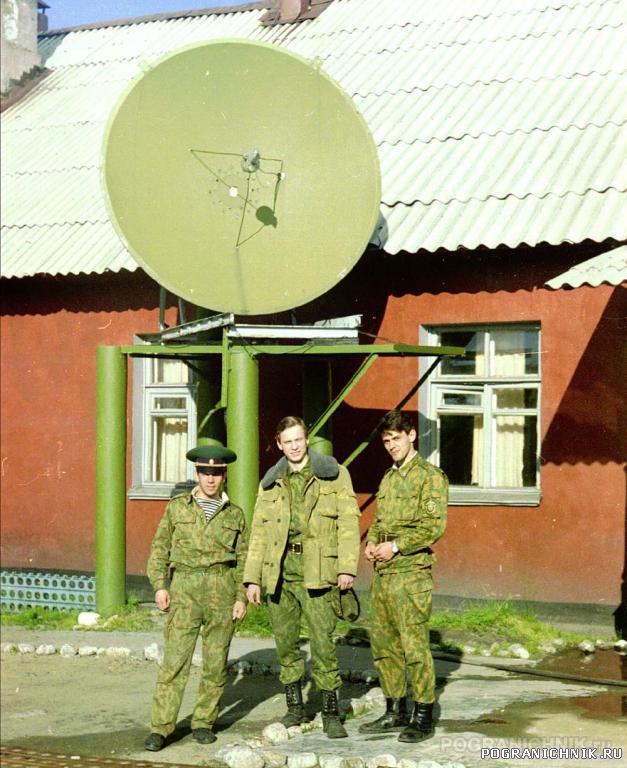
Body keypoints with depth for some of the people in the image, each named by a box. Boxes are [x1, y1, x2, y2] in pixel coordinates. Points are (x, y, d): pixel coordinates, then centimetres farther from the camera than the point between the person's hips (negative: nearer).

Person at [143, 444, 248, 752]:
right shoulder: (177, 507, 7)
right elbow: (160, 548, 8)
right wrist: (159, 585, -3)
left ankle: (203, 723, 17)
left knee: (215, 662, 5)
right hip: (185, 588, -1)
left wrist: (242, 597, 2)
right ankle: (160, 727, -6)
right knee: (175, 659, -8)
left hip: (222, 590, 2)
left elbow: (243, 559, 10)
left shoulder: (235, 514, 10)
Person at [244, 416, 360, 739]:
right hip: (279, 570, 4)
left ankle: (331, 712, 3)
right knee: (285, 641, 8)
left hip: (315, 571, -3)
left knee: (322, 640, -7)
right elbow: (258, 533, 13)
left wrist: (347, 567, -10)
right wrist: (252, 578, 7)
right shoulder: (270, 484, 14)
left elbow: (348, 522, -1)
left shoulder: (334, 475, 5)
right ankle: (294, 707, 20)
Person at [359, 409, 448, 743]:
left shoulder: (429, 475, -6)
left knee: (414, 645, -7)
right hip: (382, 572, 8)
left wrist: (396, 546, -15)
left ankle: (424, 717, 1)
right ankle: (395, 711, 21)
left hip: (411, 571, -8)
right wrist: (371, 542, 6)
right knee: (383, 643, 11)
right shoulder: (388, 478, 19)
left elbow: (434, 525, -14)